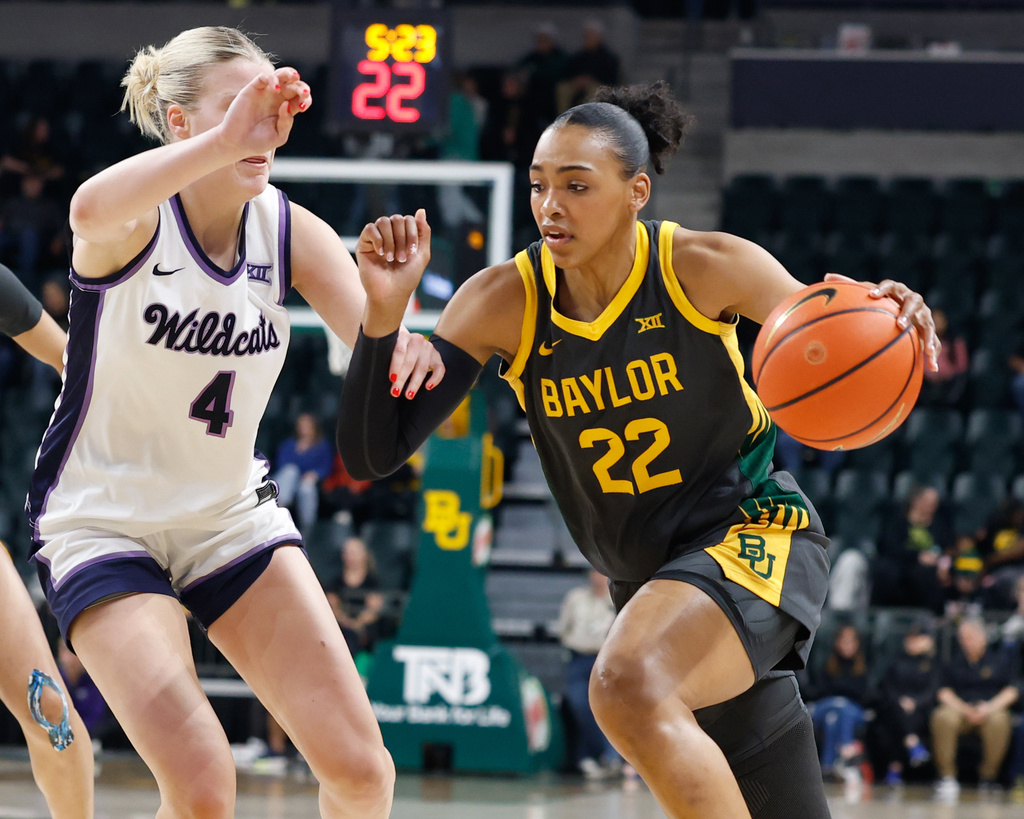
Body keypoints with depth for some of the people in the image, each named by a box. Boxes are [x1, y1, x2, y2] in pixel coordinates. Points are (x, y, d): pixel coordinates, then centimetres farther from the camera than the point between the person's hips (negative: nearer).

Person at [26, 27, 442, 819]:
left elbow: (379, 342, -21)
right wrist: (224, 142, -56)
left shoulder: (289, 231, -5)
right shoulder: (136, 222, -18)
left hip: (233, 515, 5)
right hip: (104, 525, -5)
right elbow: (91, 211, -45)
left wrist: (398, 336, -45)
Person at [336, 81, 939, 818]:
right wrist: (384, 313, -28)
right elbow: (373, 453, -13)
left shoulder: (708, 269, -14)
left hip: (754, 533, -5)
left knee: (628, 685, -35)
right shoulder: (503, 303, -9)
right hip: (648, 582, 5)